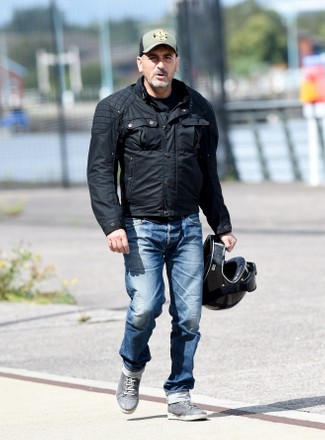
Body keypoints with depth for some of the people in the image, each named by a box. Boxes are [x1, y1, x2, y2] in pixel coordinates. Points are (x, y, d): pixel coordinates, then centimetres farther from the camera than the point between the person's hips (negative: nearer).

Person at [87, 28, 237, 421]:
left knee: (188, 313, -2)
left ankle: (179, 396, 8)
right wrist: (112, 224, -15)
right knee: (145, 307, -15)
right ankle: (132, 368, 14)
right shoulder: (115, 109, 0)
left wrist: (222, 226, 18)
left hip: (187, 227, 3)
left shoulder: (199, 109, 11)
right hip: (140, 228, -3)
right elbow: (100, 172, -4)